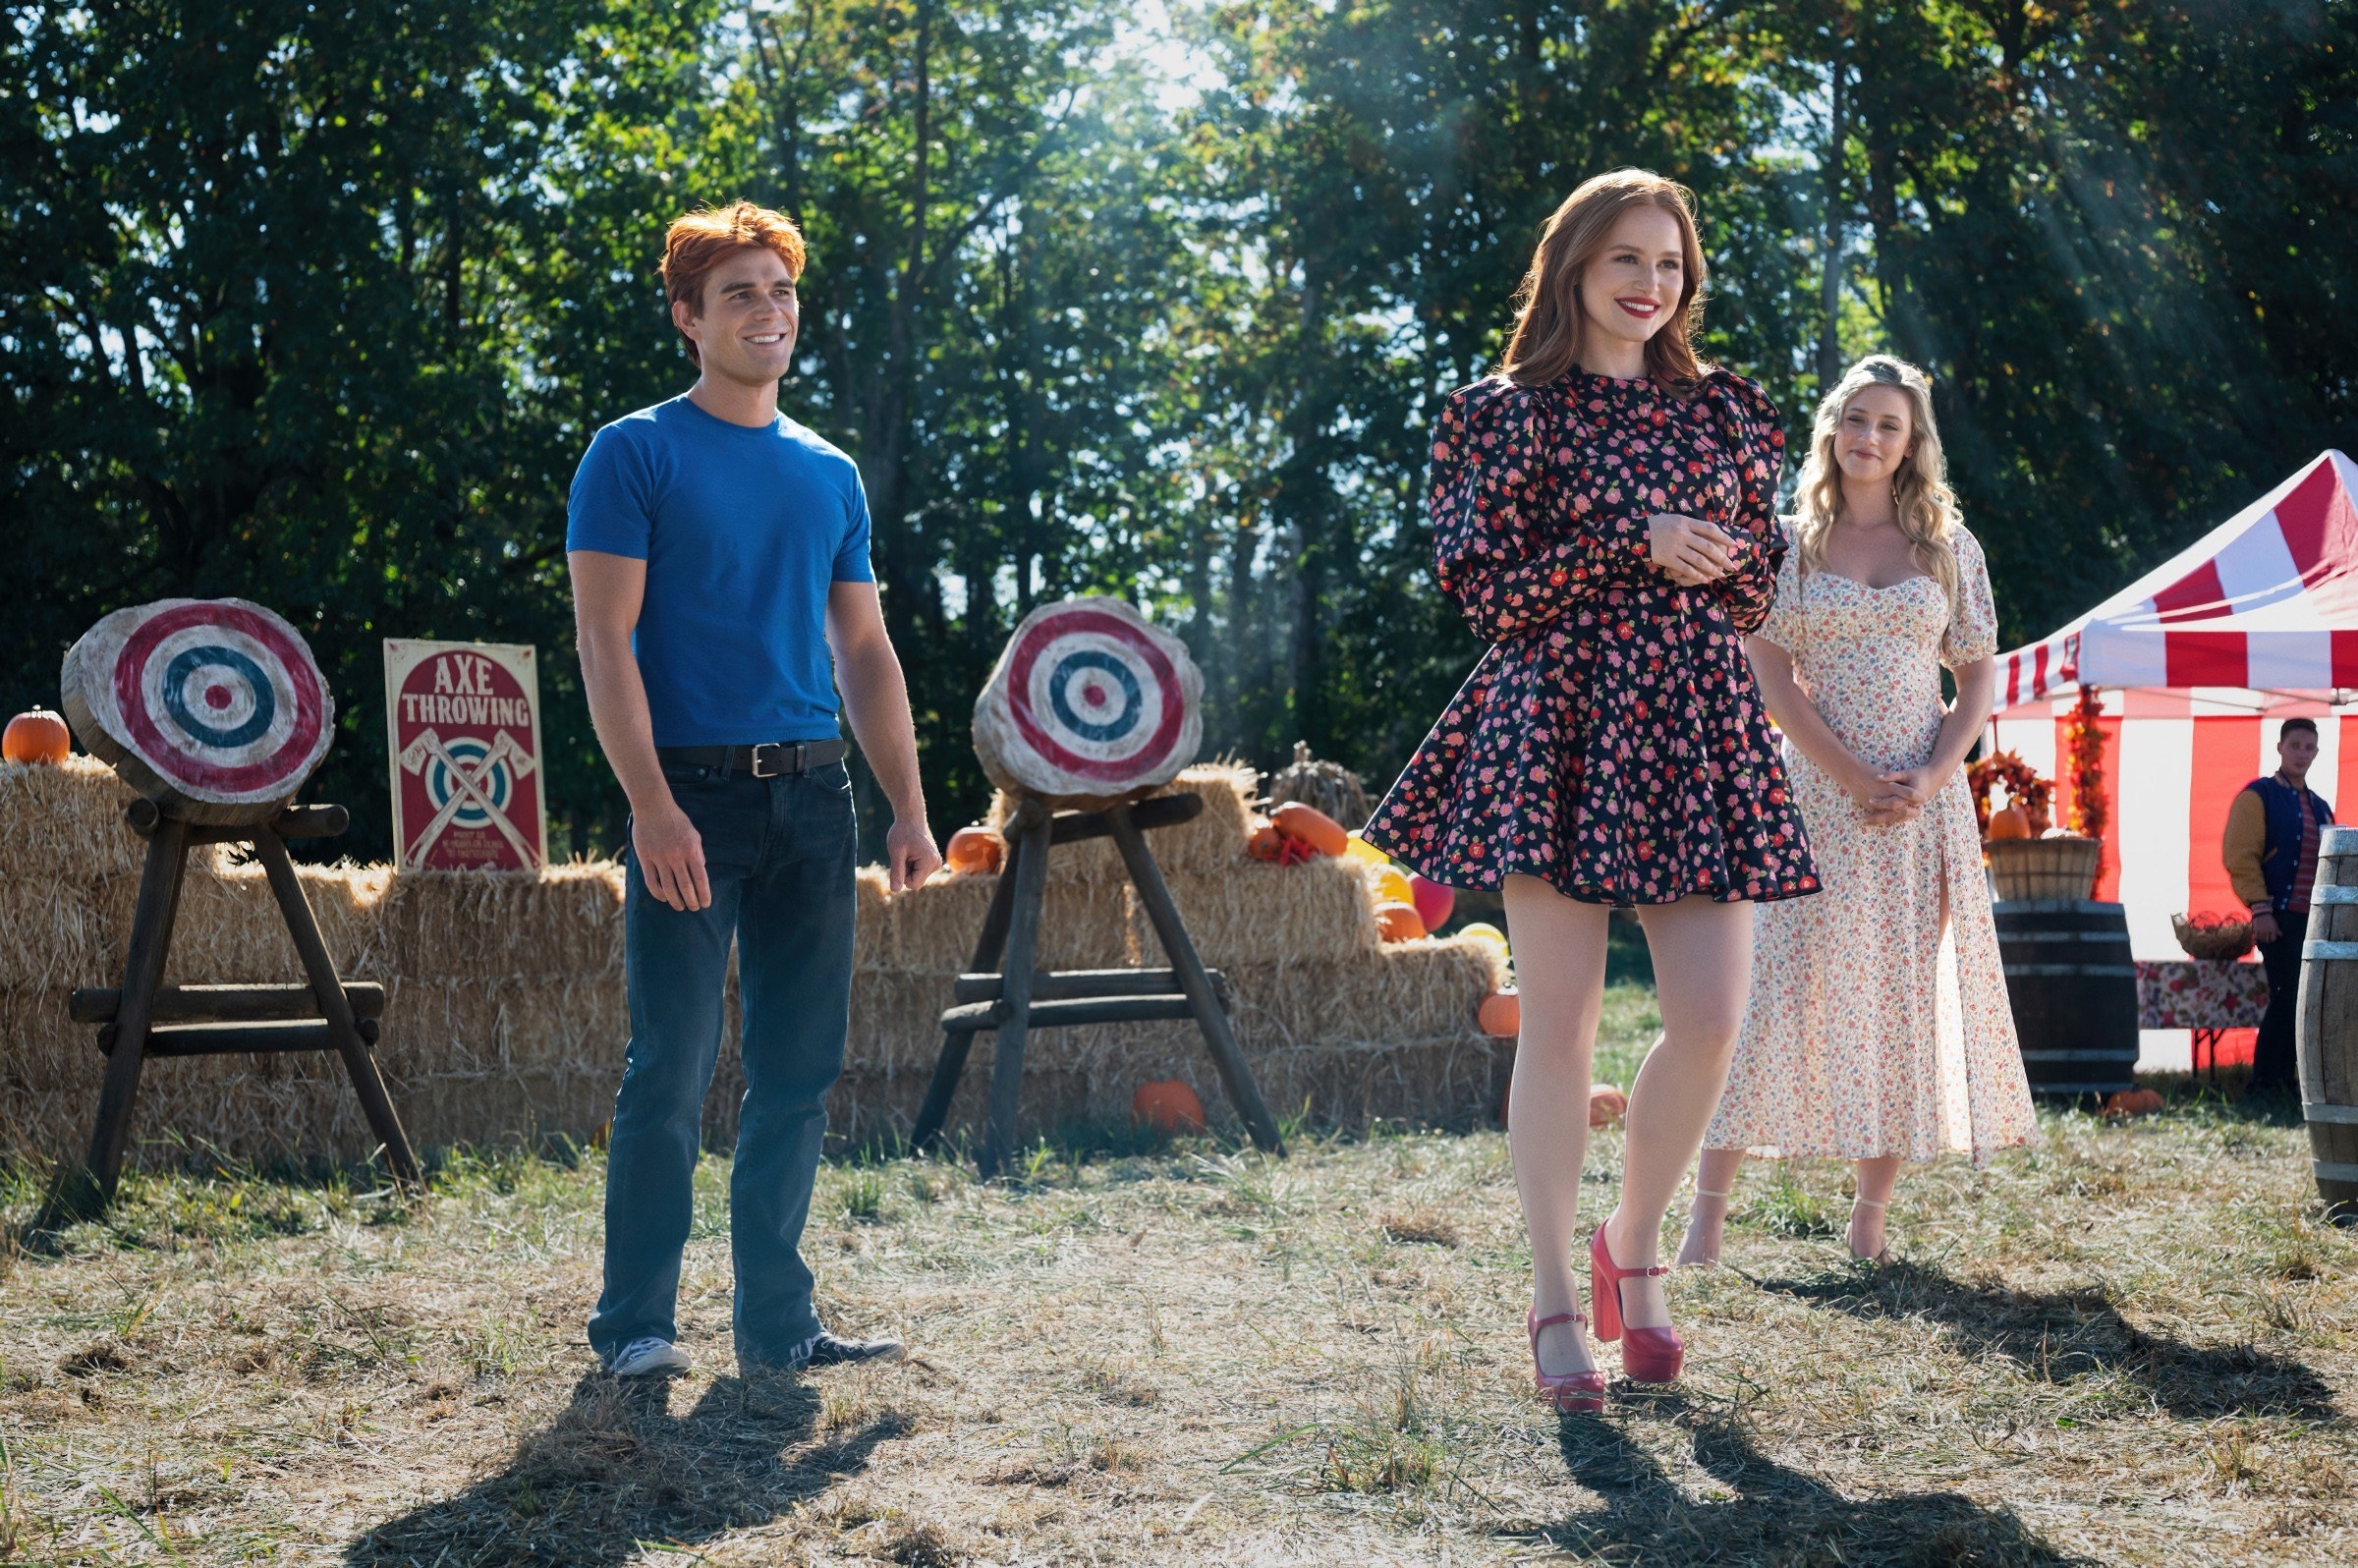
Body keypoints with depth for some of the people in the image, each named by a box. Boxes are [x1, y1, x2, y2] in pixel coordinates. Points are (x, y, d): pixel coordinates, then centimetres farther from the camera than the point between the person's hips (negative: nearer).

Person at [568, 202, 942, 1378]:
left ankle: (777, 1319, 16)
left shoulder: (830, 475, 15)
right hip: (693, 794, -5)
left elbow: (865, 651, 17)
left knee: (798, 1073, 7)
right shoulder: (636, 456, -1)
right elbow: (605, 640, -8)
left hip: (812, 797, 5)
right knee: (671, 1071, -5)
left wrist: (908, 807, 8)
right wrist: (652, 806, -18)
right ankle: (634, 1323, 5)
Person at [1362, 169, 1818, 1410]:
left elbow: (1761, 577, 19)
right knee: (1560, 1021, -3)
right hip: (1559, 730, -4)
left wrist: (1711, 562, -3)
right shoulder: (1514, 412, 2)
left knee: (1710, 1017, -4)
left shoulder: (1723, 411, 15)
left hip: (1695, 734, 4)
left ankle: (1635, 1249, 18)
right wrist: (1636, 551, -13)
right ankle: (1556, 1302, 6)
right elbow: (1481, 585, -5)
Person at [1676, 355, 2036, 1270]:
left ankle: (1871, 1210, 9)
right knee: (1779, 987, -7)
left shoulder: (1950, 547, 10)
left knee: (1905, 995, 2)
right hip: (1816, 791, -2)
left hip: (1922, 801, 3)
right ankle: (1707, 1209, -5)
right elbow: (1771, 679, -3)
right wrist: (1856, 779, -12)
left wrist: (1933, 777, -8)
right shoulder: (1788, 543, 4)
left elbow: (1979, 677, 9)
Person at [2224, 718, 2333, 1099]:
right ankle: (2263, 1080, -6)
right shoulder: (2257, 797, -1)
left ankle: (2285, 1077, 13)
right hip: (2279, 919, -7)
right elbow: (2240, 855, -10)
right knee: (2286, 997, -11)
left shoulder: (2320, 807, 21)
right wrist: (2260, 908, -18)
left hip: (2315, 922, 7)